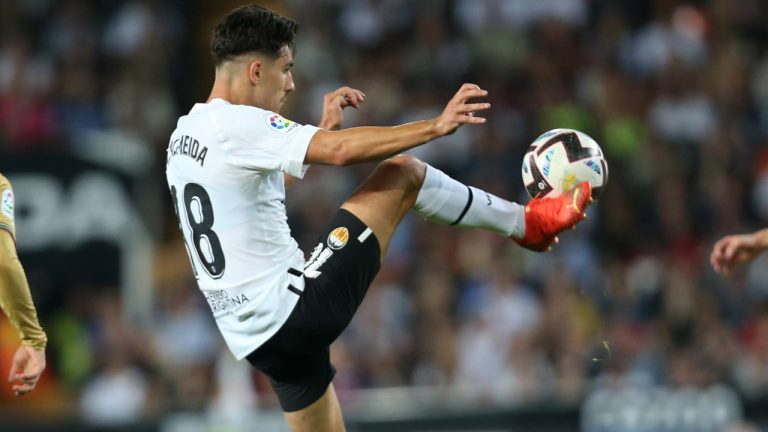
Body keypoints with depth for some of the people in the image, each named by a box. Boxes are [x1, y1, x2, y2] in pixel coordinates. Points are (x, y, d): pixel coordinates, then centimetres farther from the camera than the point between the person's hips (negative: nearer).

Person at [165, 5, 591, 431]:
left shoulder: (186, 135, 15)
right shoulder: (236, 125, -15)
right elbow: (341, 151, -25)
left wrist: (325, 128, 27)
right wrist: (436, 125, -18)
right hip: (297, 311, -9)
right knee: (402, 173, -3)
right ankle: (526, 222, 14)